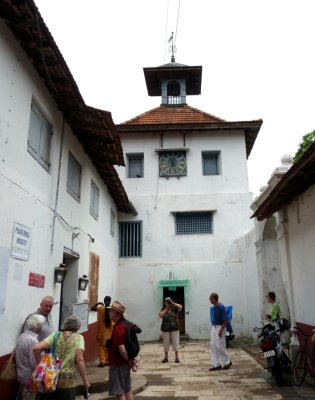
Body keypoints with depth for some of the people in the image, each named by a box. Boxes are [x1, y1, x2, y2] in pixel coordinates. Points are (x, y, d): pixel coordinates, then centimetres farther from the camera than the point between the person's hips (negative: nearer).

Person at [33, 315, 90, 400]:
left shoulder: (55, 335, 5)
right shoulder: (78, 338, -2)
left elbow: (36, 349, -6)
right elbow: (79, 360, -12)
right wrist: (85, 380, -5)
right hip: (68, 381, -3)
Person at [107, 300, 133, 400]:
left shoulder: (118, 328, -24)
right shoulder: (125, 324, 5)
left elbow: (121, 349, -27)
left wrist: (129, 360, -12)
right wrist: (130, 360, 15)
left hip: (118, 364, -9)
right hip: (124, 363, 9)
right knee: (127, 390, 17)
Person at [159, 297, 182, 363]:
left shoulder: (174, 308, -1)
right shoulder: (163, 310, 3)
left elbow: (180, 307, -18)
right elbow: (160, 315, -14)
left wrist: (173, 303, -16)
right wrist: (166, 308, -10)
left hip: (174, 328, -1)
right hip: (165, 329, 1)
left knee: (175, 343, 3)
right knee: (166, 344, 8)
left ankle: (176, 357, 13)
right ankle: (166, 357, 21)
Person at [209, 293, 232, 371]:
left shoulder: (221, 307, -16)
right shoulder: (212, 308, 8)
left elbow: (226, 320, -17)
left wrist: (221, 329, -21)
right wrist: (213, 327, 11)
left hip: (220, 327, -8)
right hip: (213, 327, 8)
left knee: (220, 346, -3)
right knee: (213, 346, 6)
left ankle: (227, 362, 18)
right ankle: (216, 365, 13)